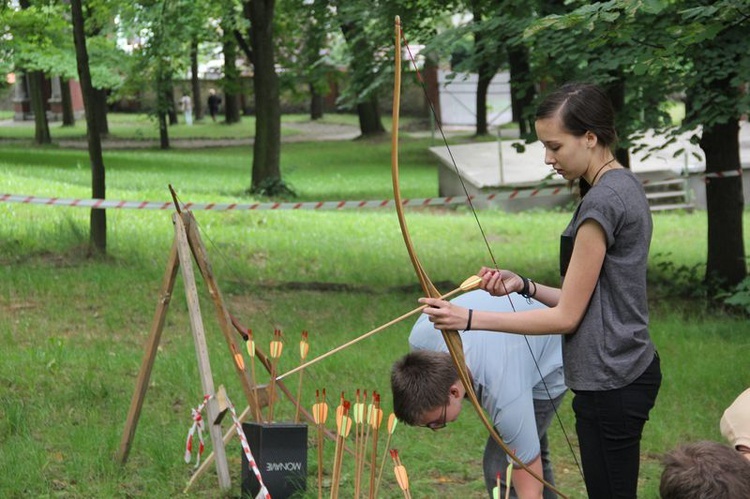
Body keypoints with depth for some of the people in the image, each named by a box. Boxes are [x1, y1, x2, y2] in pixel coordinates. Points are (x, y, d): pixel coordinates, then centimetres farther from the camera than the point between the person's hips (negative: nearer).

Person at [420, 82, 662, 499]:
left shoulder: (602, 202, -18)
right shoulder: (625, 186, 11)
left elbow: (567, 316, -16)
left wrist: (471, 319, -12)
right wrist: (524, 286, 3)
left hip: (609, 386, -10)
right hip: (629, 372, 10)